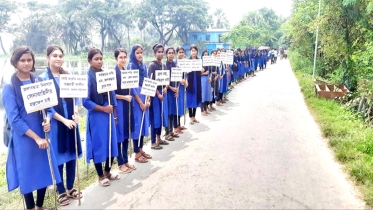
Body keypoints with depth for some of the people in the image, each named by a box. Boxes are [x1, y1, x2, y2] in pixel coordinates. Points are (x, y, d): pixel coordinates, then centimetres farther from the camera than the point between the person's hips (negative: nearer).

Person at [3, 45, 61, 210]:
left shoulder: (39, 82, 4)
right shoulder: (9, 87, -9)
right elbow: (14, 119, -13)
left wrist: (48, 120, -16)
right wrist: (36, 138, -17)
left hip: (42, 134, 4)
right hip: (23, 138, -4)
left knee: (44, 171, 12)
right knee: (27, 174, 8)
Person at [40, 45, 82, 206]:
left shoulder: (67, 76, 8)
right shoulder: (43, 78, -6)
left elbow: (74, 97, 9)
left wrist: (75, 114, -8)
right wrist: (64, 120, -16)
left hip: (71, 121, 4)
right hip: (55, 123, -4)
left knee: (72, 155, 11)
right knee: (59, 157, 6)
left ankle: (70, 188, 28)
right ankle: (61, 192, 22)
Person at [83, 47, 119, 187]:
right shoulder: (87, 77, -10)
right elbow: (86, 101, -14)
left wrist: (113, 111, 8)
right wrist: (103, 108, -14)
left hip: (109, 115, 6)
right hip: (96, 117, -6)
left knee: (111, 143, 12)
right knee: (98, 145, 5)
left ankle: (107, 172, 31)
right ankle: (101, 176, 21)